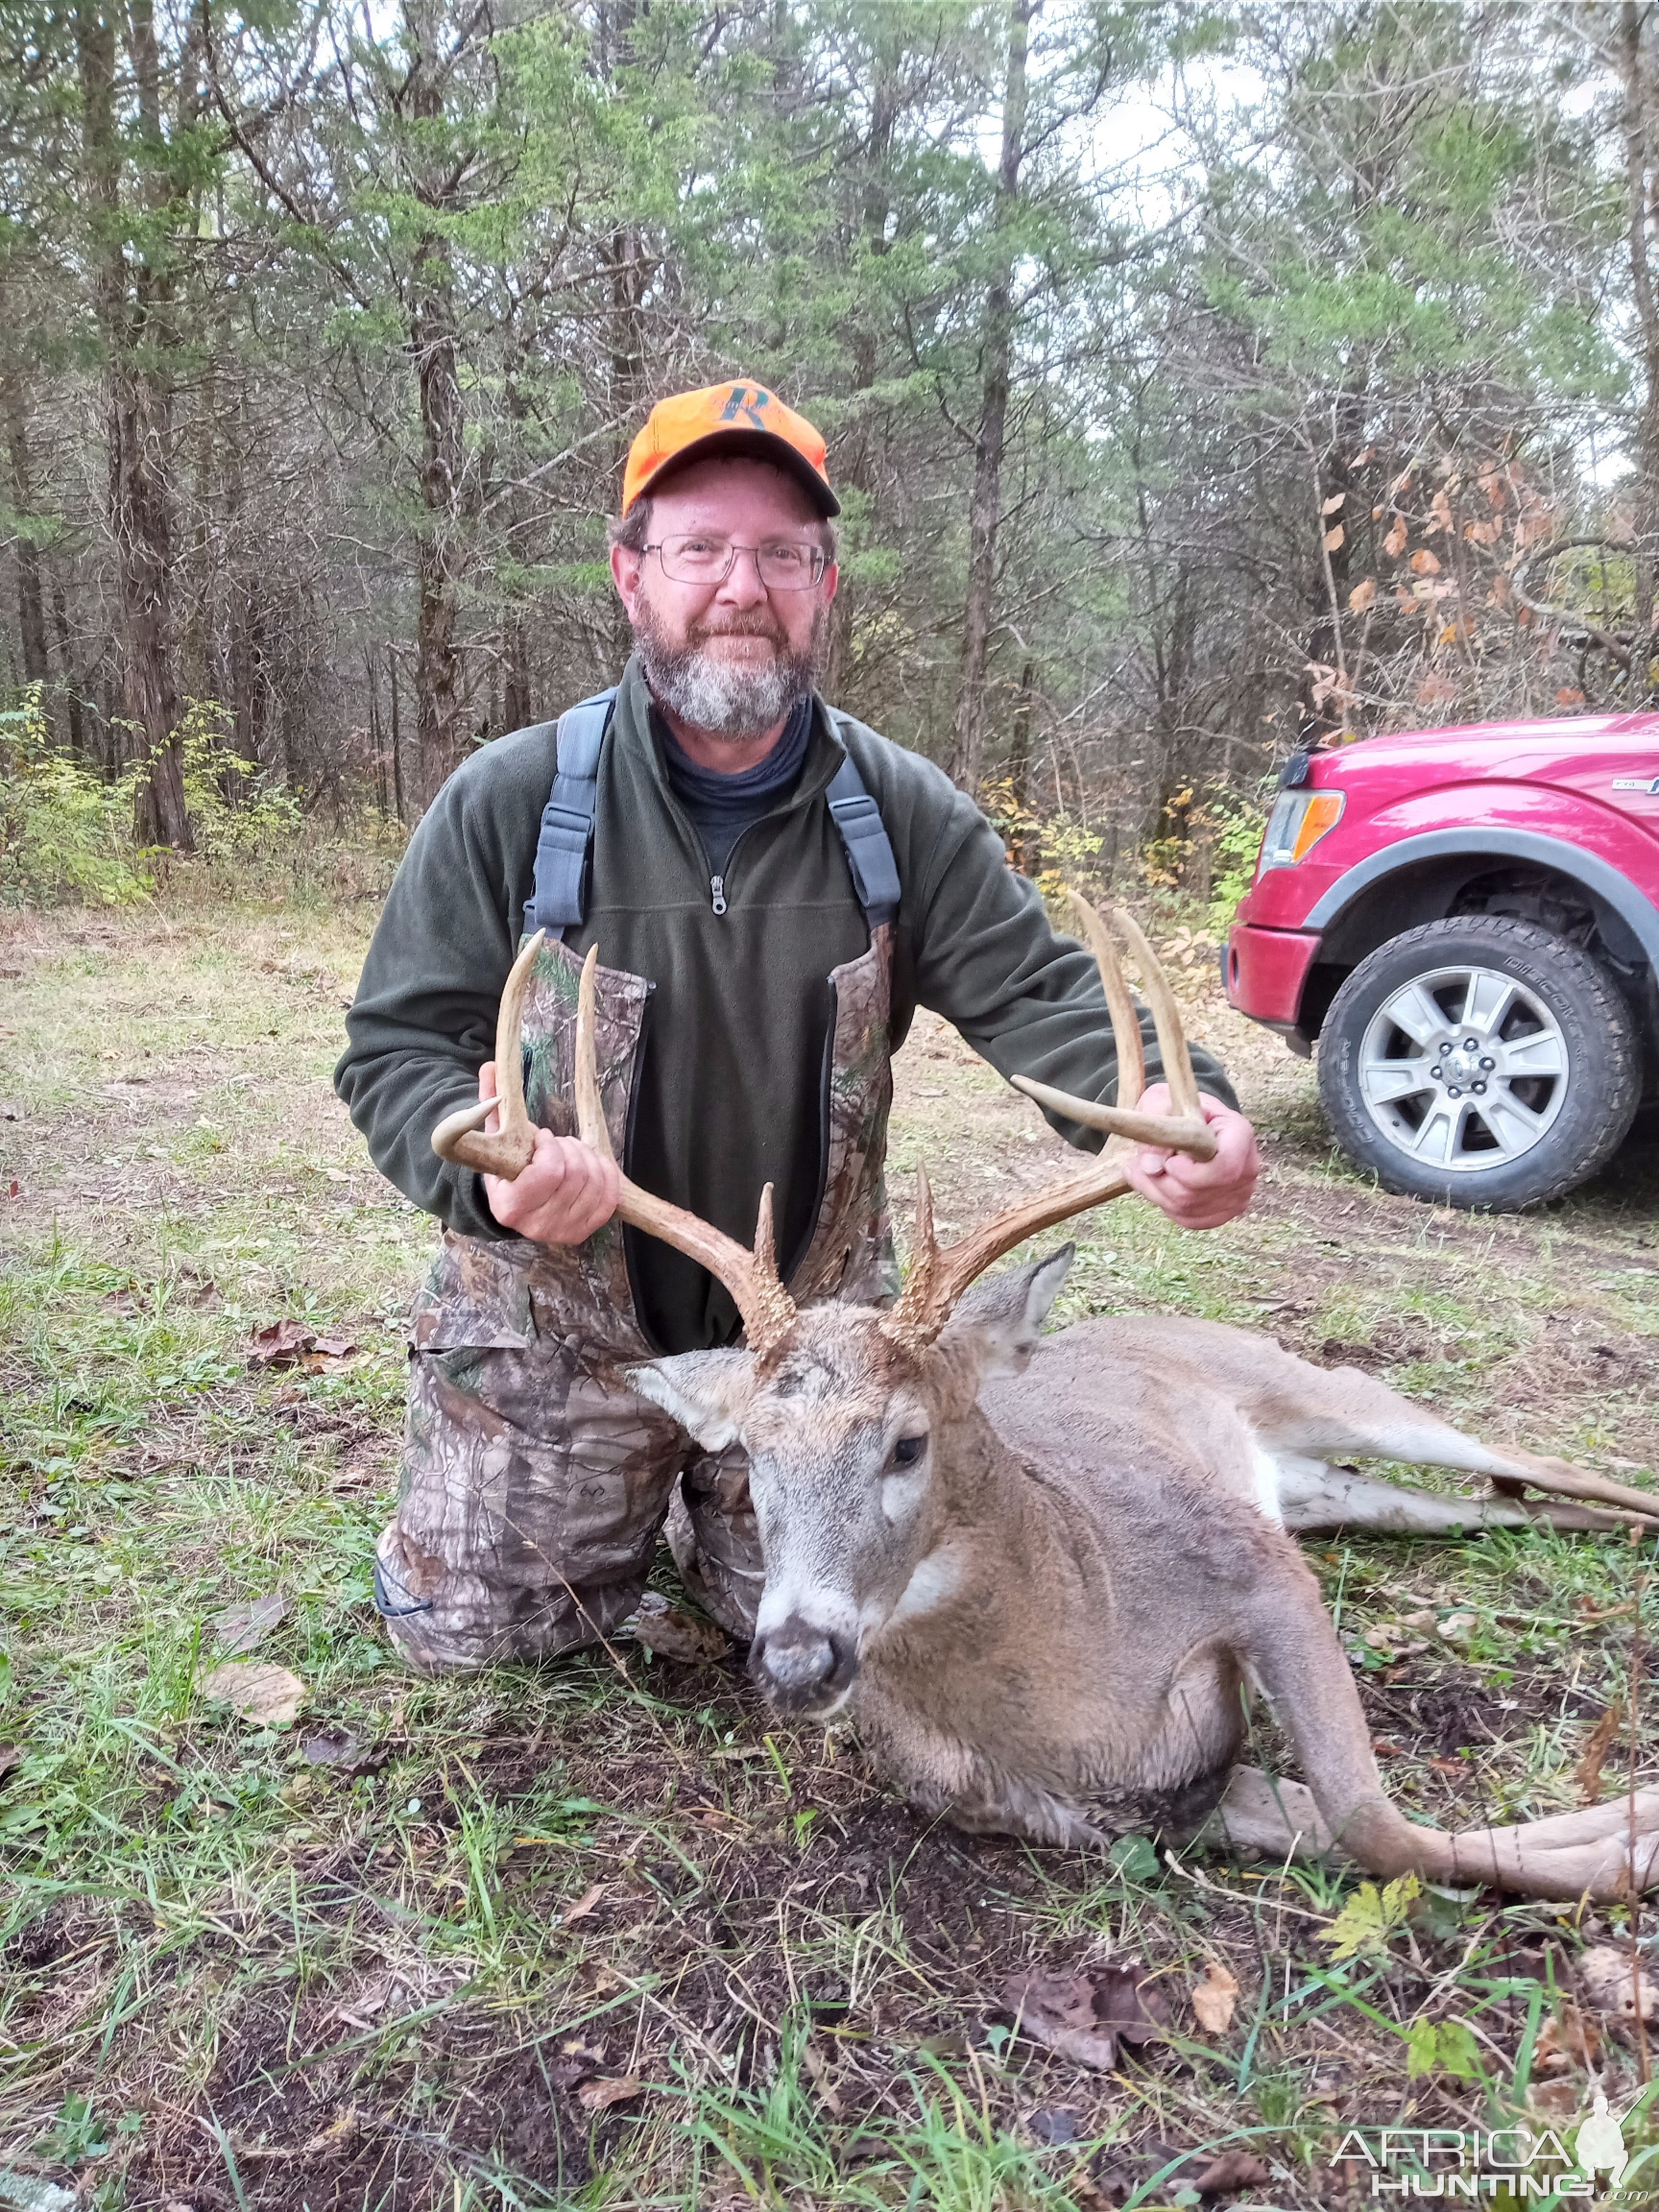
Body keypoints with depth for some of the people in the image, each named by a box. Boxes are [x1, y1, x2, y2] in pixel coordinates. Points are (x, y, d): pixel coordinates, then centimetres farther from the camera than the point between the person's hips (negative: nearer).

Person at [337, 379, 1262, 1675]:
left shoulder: (904, 814, -6)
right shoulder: (509, 803, -12)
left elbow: (1036, 993, -14)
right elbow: (399, 1046, -11)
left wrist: (1173, 1105, -36)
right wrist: (481, 1165, -35)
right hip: (561, 1322, -1)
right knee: (470, 1629, 8)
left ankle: (710, 1498, 41)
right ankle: (627, 1492, 39)